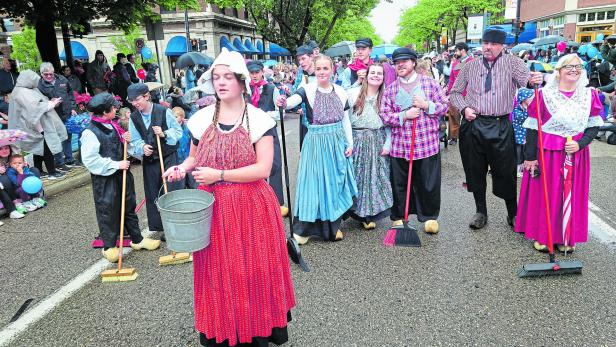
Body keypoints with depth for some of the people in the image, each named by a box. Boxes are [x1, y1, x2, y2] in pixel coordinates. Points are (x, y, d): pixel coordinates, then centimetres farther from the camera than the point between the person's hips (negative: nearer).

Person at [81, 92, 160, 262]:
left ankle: (137, 239, 30)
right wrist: (116, 164, -22)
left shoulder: (112, 126, 5)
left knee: (129, 207, 16)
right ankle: (109, 246, 21)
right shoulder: (90, 132, -18)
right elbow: (90, 160, -23)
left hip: (122, 174, 8)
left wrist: (125, 140, -2)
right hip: (104, 179, -7)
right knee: (107, 212, 5)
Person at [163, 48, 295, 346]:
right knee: (218, 272, 10)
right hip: (212, 207, 3)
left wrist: (219, 175, -19)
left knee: (252, 270, 6)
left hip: (250, 207, -3)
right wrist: (183, 168, -5)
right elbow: (194, 156, 18)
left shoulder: (258, 120, -7)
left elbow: (263, 168, -13)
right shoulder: (201, 118, 4)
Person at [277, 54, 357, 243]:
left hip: (338, 142, 4)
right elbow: (294, 99, -28)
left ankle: (333, 224, 24)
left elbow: (345, 120, 12)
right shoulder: (308, 89, -6)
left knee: (335, 182, 9)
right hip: (316, 142, -4)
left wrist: (349, 143, 6)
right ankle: (304, 228, 10)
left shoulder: (340, 91, 6)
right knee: (315, 182, -2)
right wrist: (284, 102, -50)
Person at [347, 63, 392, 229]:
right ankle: (357, 212, 18)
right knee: (357, 176, 3)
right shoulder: (353, 94, -1)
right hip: (357, 141, -1)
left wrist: (388, 144, -4)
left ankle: (370, 215, 17)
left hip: (377, 142, 1)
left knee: (375, 177, 5)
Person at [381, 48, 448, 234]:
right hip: (399, 146, 1)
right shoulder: (390, 89, 8)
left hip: (427, 144, -1)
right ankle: (399, 216, 24)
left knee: (428, 183, 5)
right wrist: (404, 115, -13)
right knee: (399, 184, 8)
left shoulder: (430, 83, 5)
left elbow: (444, 105, 5)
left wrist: (426, 105, -12)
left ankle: (429, 217, 23)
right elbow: (385, 115, 2)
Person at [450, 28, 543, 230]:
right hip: (473, 125, 2)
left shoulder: (512, 63, 3)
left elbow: (526, 78, -15)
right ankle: (480, 211, 26)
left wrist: (535, 80, -38)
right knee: (475, 171, 10)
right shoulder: (470, 66, 10)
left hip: (500, 127, -2)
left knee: (506, 172, 2)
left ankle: (513, 213, 21)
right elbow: (455, 92, 14)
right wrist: (464, 108, -4)